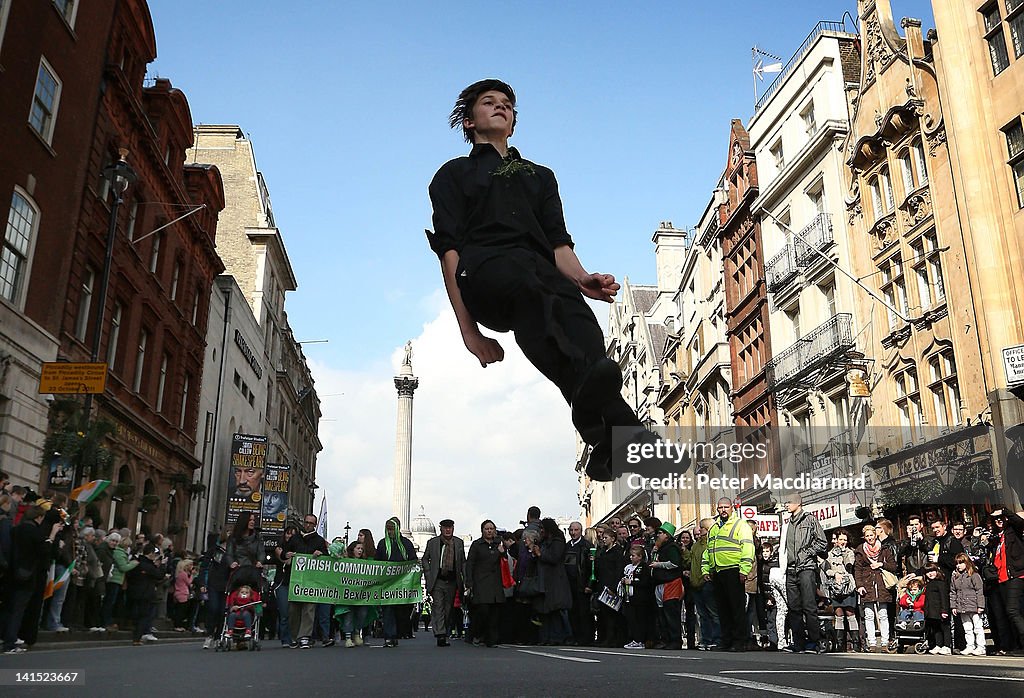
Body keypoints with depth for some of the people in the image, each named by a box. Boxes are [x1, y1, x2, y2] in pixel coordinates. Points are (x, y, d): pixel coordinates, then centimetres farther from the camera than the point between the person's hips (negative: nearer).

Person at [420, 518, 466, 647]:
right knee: (438, 607, -10)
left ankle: (445, 634, 18)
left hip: (452, 582, 2)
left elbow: (463, 562, 13)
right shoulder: (432, 542, 2)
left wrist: (465, 579, 4)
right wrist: (429, 576, -1)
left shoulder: (459, 543, 8)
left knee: (448, 609, 8)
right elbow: (425, 560, 9)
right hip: (437, 581, -2)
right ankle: (440, 635, -14)